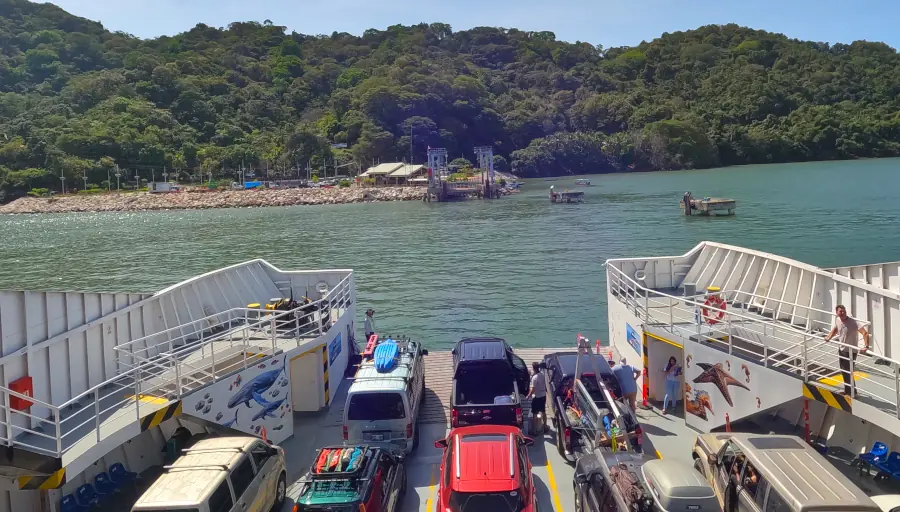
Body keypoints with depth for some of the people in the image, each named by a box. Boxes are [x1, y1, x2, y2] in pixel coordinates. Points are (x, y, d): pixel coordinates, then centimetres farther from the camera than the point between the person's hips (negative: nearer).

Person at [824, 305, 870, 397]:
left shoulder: (853, 322, -26)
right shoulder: (837, 320, -5)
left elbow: (865, 333, -36)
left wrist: (866, 346, -48)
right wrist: (829, 337, 5)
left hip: (851, 351, -7)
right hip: (841, 350, 7)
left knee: (848, 372, -1)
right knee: (843, 371, 19)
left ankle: (852, 393, 15)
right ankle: (847, 391, 36)